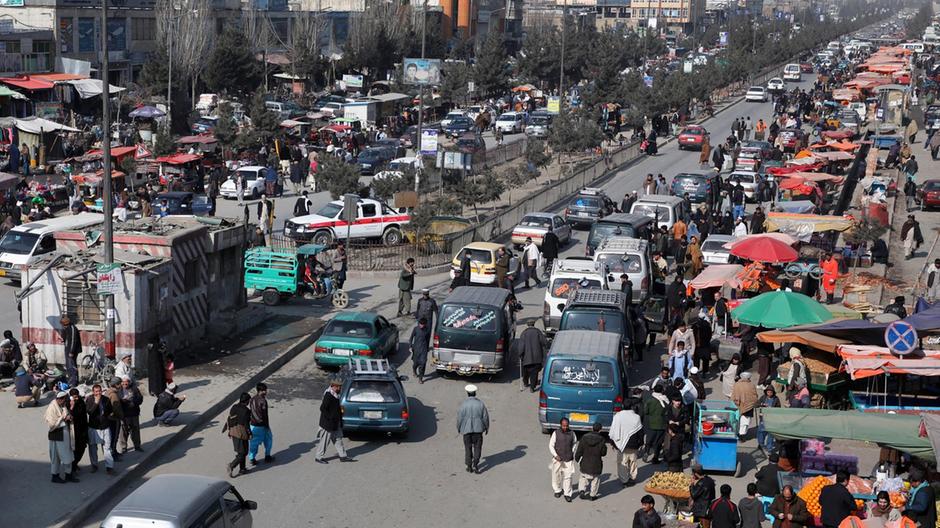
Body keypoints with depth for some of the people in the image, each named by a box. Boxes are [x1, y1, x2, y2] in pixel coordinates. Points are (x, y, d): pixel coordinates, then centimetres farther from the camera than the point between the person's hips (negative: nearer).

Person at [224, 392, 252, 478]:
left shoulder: (234, 407, 1)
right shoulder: (246, 411, -19)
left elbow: (229, 419, 9)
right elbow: (246, 424, -18)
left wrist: (225, 428, 23)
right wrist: (250, 434, -6)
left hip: (233, 432, 8)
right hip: (242, 433, -8)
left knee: (241, 451, 20)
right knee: (243, 453, 2)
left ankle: (242, 469, 25)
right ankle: (231, 466, -14)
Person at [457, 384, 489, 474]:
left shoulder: (463, 404, -10)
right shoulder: (480, 403, -6)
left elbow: (459, 417, -5)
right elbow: (485, 417, -1)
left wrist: (458, 428, 11)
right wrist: (487, 428, 13)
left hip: (466, 429, 0)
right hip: (478, 429, 0)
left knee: (468, 447, 12)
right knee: (477, 447, 8)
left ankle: (469, 466, 16)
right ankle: (475, 464, -5)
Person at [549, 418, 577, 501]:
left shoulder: (571, 433, -2)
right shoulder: (556, 433, -9)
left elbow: (574, 443, 15)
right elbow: (551, 445, -5)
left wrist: (573, 454, 9)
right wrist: (555, 455, -16)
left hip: (568, 459, 1)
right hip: (557, 459, -1)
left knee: (568, 477, -1)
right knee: (556, 476, 12)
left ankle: (567, 494, 8)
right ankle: (557, 490, 33)